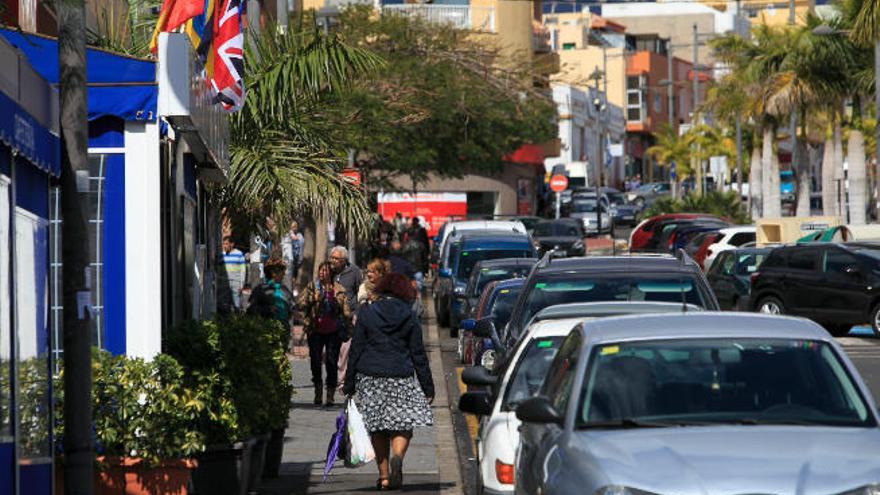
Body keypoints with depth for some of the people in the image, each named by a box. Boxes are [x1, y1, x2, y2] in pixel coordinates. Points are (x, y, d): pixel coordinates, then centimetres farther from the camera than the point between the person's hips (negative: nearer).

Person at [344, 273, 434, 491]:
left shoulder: (366, 313, 3)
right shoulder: (409, 318, 4)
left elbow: (355, 350, 3)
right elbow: (418, 355, 5)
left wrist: (349, 384, 7)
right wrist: (428, 388, 9)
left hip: (370, 377, 1)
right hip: (401, 377, -1)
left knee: (377, 428, 9)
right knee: (402, 425, 1)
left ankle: (384, 475, 7)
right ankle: (397, 457, -28)